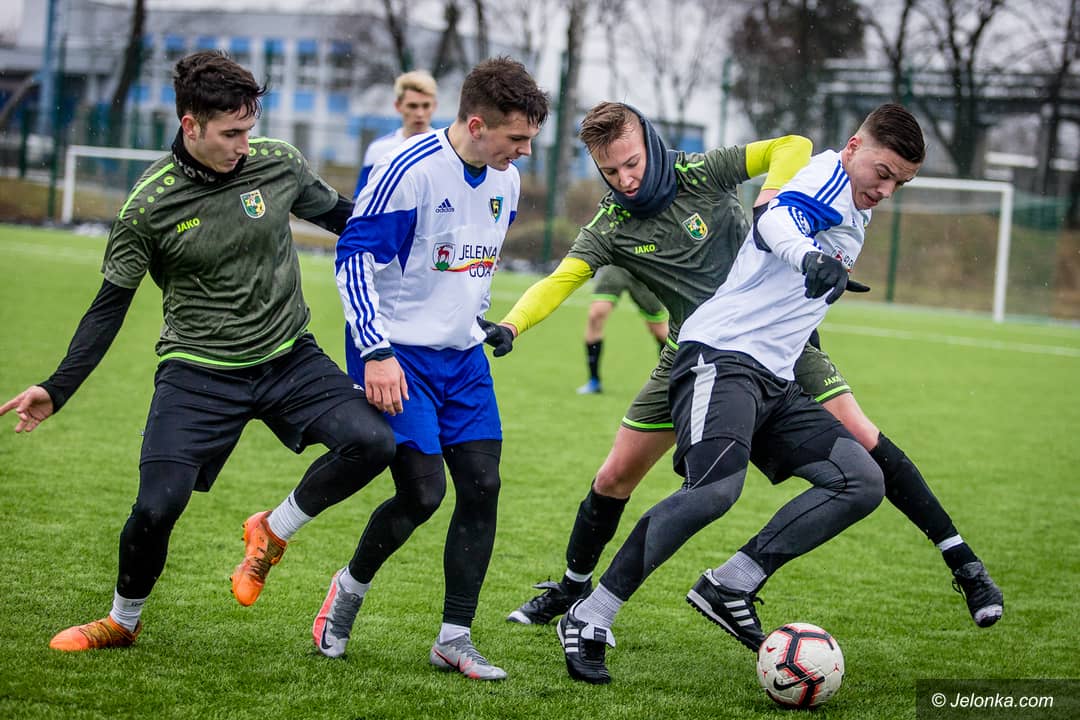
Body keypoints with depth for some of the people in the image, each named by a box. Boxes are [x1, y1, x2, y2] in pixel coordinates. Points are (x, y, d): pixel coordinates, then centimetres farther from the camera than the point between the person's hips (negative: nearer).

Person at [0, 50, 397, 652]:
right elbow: (111, 305, -1)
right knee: (158, 505, -14)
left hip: (289, 359, 3)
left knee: (373, 441, -20)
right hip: (199, 372, -2)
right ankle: (123, 621, 18)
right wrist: (57, 390, -6)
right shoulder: (149, 205, -10)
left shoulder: (279, 163, -4)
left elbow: (343, 218, 14)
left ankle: (272, 533, 6)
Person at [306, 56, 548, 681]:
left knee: (482, 486, -1)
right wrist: (376, 352, -22)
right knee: (423, 493, -11)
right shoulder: (411, 171, -19)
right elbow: (355, 256, -18)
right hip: (398, 356, -7)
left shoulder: (505, 181, 5)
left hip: (462, 355, 7)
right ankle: (350, 588, 17)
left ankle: (455, 639, 8)